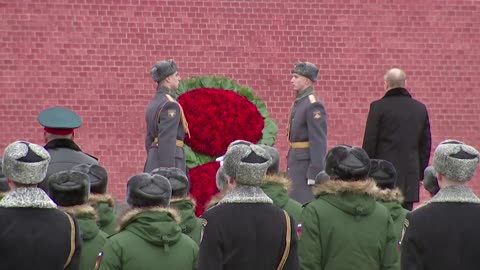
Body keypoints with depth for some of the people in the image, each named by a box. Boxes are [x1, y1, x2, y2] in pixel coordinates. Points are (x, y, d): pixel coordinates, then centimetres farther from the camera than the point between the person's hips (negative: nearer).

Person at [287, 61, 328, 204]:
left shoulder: (313, 105, -16)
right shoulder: (299, 102, 13)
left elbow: (319, 141, -20)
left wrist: (314, 173, -22)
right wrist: (290, 165, 16)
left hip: (306, 162, -10)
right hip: (296, 160, 10)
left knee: (304, 202, -9)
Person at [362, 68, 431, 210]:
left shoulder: (378, 107, -6)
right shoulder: (420, 108, 7)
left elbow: (369, 143, -5)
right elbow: (426, 144, 11)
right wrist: (421, 173, 17)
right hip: (410, 176, 4)